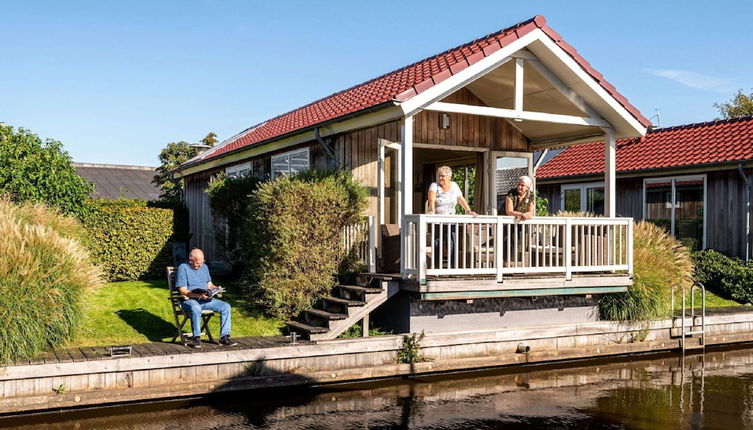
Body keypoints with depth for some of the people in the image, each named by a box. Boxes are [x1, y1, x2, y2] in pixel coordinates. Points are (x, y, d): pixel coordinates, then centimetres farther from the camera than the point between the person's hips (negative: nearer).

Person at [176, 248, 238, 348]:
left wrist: (216, 288, 0)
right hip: (189, 300, -6)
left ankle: (224, 337, -12)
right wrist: (200, 295, -26)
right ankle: (196, 338, -25)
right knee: (196, 308, -40)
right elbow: (183, 291, -14)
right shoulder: (183, 268, -6)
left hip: (205, 299, 6)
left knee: (225, 306, -13)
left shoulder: (204, 267, 16)